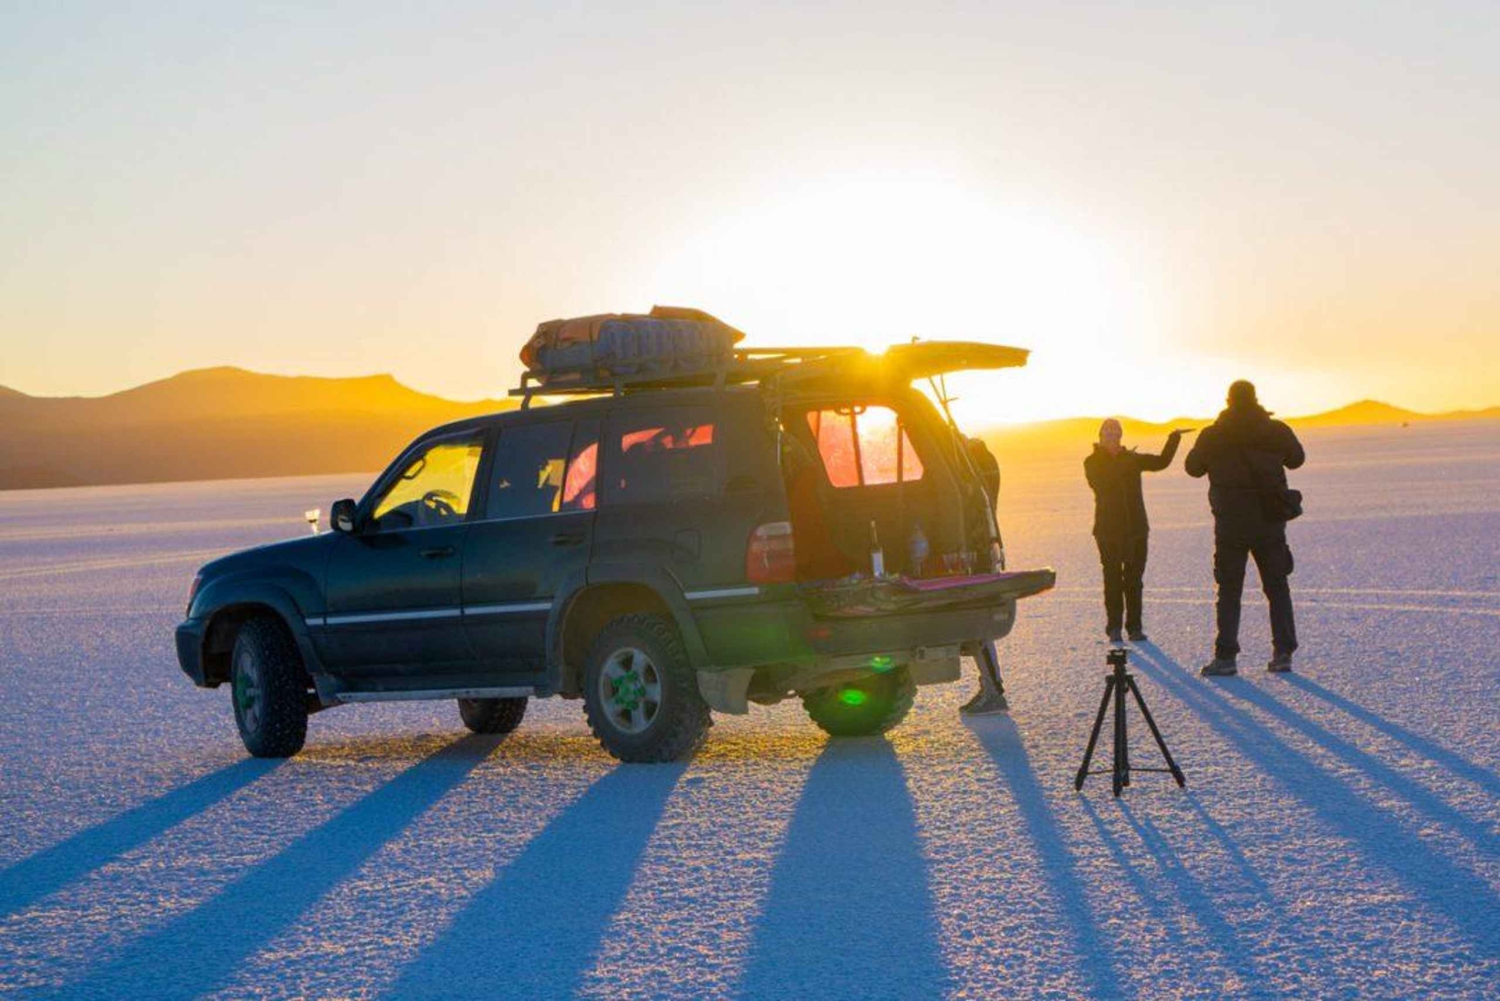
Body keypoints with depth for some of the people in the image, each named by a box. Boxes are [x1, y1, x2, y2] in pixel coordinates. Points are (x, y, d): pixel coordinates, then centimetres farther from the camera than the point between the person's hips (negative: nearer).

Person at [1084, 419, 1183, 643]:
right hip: (1109, 530, -3)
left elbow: (1161, 462, 5)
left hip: (1136, 528, 3)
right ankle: (1114, 627, 2)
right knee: (1113, 579, -3)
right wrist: (1123, 464, -21)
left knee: (1134, 579, 3)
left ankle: (1135, 627, 7)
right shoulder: (1093, 462, 0)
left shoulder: (1132, 458, 11)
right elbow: (1098, 483, -17)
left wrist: (1173, 441, -7)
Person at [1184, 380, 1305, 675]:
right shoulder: (1276, 431, -2)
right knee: (1277, 587, 11)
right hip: (1270, 523, 2)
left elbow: (1193, 467, 8)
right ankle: (1283, 653, 7)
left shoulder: (1213, 435, -6)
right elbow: (1296, 458, 17)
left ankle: (1226, 656, -3)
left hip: (1231, 525, -1)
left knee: (1229, 590, 3)